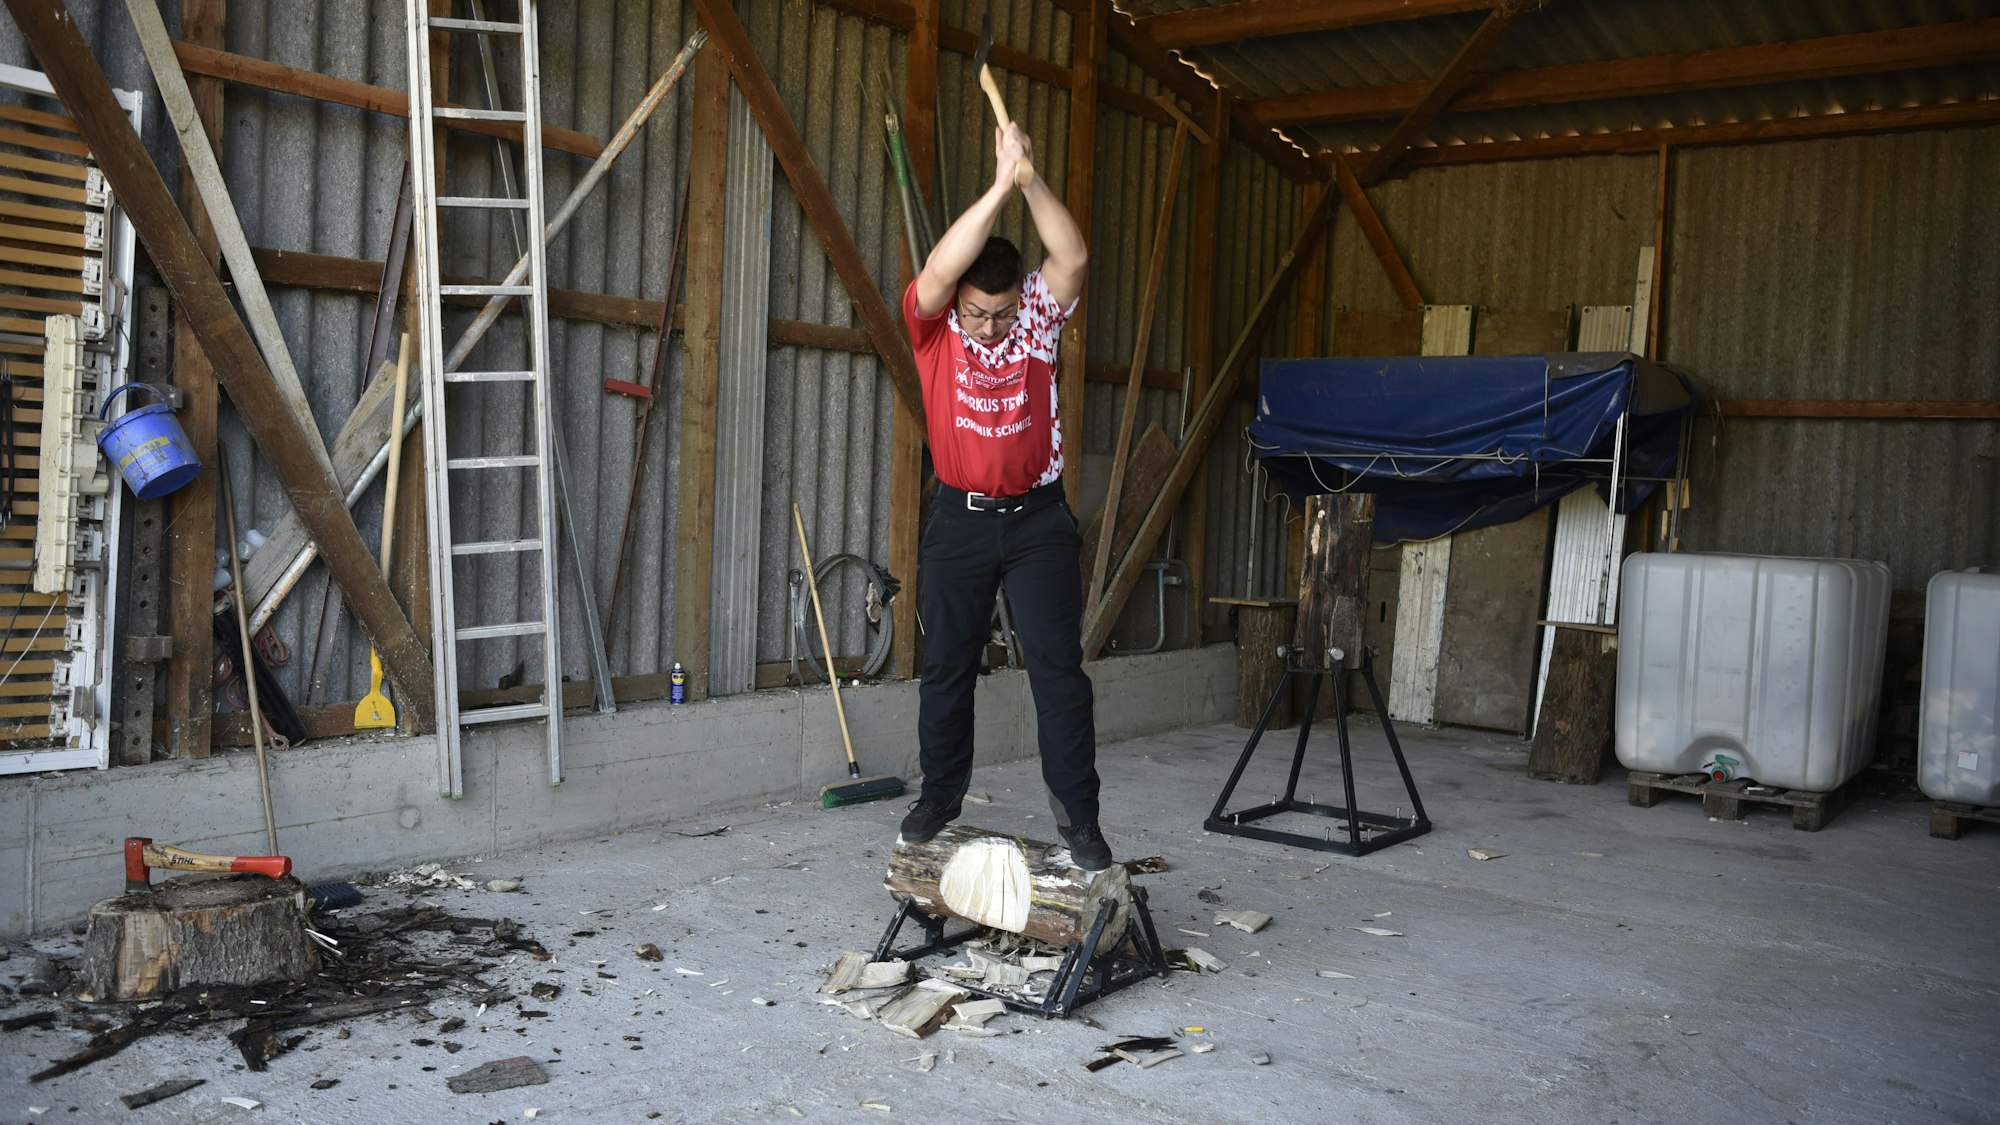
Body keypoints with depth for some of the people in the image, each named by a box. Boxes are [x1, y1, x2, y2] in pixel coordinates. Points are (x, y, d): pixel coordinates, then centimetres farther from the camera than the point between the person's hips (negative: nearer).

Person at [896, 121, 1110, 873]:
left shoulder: (1037, 317, -3)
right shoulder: (933, 324, -6)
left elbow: (1072, 259, -21)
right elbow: (935, 275, -28)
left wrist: (1030, 177, -31)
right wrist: (1000, 187, -33)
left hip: (1038, 517, 0)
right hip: (960, 519, 1)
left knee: (1059, 668, -4)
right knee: (947, 666, 10)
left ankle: (1078, 818, 1)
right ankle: (939, 797, 27)